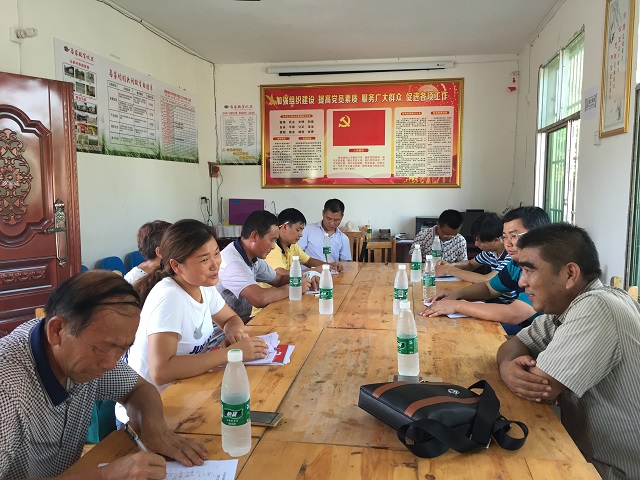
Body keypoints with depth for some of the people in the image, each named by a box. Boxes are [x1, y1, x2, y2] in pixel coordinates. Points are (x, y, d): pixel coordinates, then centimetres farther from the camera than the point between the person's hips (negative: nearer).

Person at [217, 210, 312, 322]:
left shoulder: (254, 258, 4)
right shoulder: (232, 262, -24)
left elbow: (279, 279, 17)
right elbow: (260, 299, -34)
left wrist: (304, 280, -3)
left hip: (244, 321, 8)